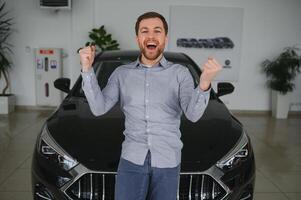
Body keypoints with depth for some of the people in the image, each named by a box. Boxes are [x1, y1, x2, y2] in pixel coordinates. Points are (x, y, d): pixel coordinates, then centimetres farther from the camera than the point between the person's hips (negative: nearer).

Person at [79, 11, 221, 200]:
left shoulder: (180, 73, -1)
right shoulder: (122, 73, 4)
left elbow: (193, 114, -14)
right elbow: (99, 108, -3)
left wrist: (204, 84, -34)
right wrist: (87, 70, -14)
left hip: (167, 162, 0)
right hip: (132, 159, 1)